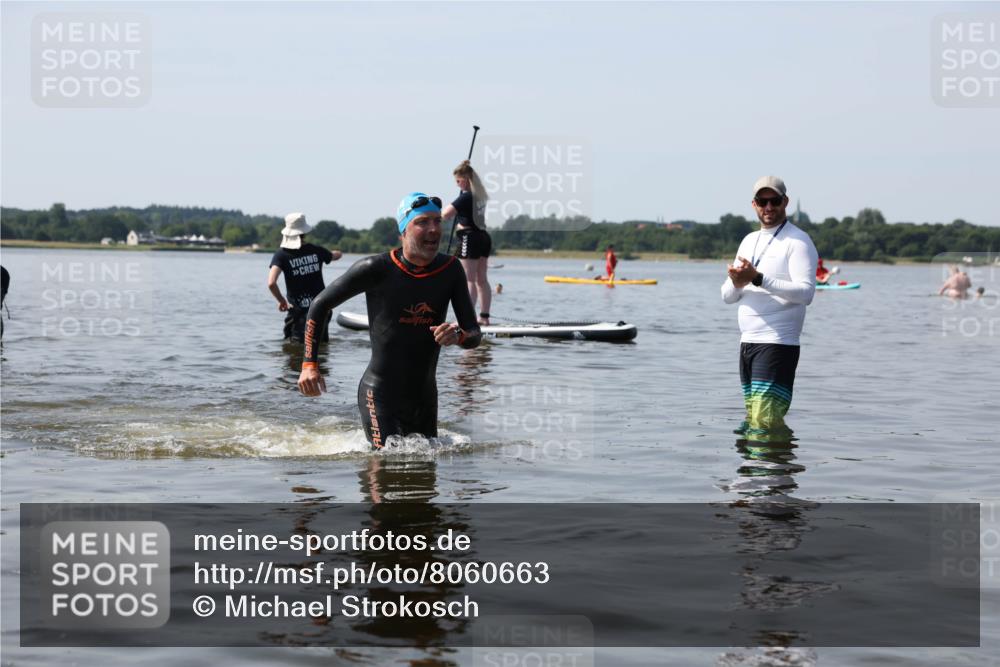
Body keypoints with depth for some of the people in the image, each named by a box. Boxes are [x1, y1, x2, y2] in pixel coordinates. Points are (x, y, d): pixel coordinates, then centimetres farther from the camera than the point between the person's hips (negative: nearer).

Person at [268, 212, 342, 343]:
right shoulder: (316, 251, 1)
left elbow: (271, 283, -21)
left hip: (298, 311, -3)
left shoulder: (282, 255, -10)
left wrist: (281, 300, -3)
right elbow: (337, 255, 23)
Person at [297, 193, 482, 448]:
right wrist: (309, 365, -11)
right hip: (380, 395, -5)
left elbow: (475, 334, 1)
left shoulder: (450, 270, 0)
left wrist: (459, 336, -24)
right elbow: (320, 305, -3)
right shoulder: (376, 269, -12)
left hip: (424, 396, 5)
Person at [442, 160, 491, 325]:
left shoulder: (466, 197, -17)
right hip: (483, 236, 9)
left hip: (470, 238, -9)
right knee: (481, 280, 12)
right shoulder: (480, 194, 10)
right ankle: (484, 316, 15)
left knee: (469, 281, -7)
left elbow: (446, 214, -26)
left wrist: (445, 209, -4)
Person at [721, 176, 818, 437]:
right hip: (747, 342, 8)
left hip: (777, 344, -8)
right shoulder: (749, 241, 18)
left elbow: (806, 292, -19)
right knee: (752, 420, 10)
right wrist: (737, 283, -10)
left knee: (765, 421, -15)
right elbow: (727, 296, 15)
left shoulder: (798, 242, -5)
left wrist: (758, 279, -24)